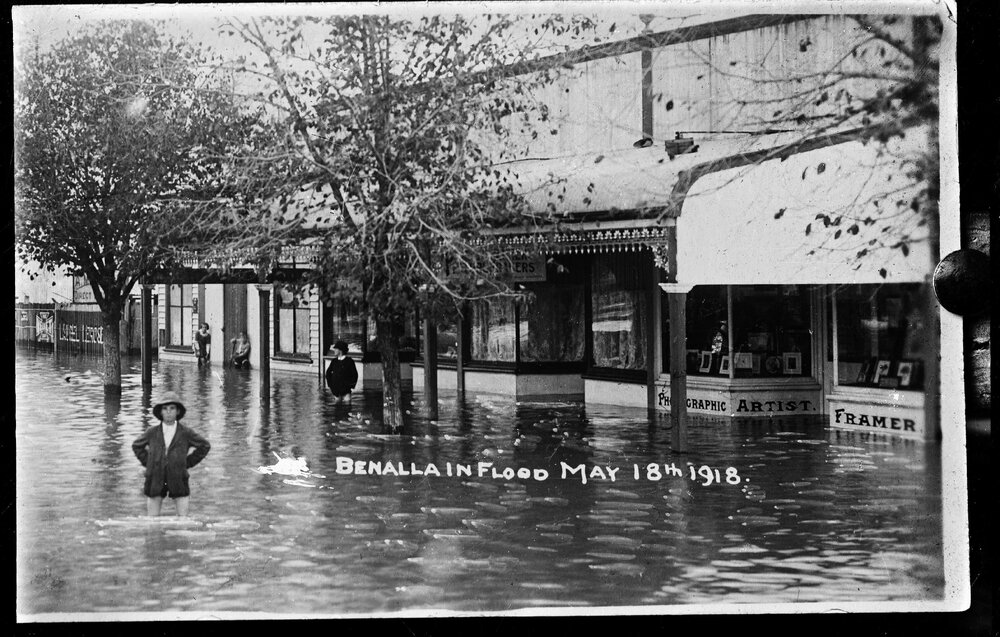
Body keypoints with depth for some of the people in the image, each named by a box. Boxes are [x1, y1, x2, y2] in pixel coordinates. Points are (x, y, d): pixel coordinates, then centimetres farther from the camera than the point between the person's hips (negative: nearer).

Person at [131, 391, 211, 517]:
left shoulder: (186, 433, -3)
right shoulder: (152, 432, 0)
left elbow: (204, 446, 9)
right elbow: (137, 446, 18)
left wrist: (187, 463, 3)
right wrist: (147, 462, 6)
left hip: (179, 480, -1)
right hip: (155, 482, 1)